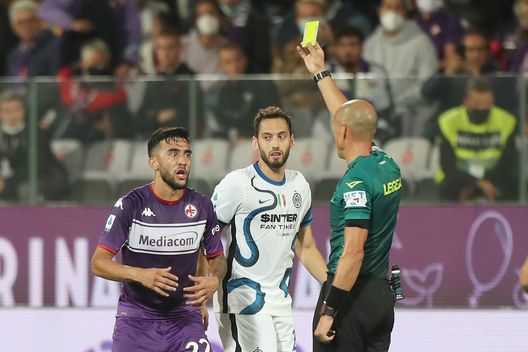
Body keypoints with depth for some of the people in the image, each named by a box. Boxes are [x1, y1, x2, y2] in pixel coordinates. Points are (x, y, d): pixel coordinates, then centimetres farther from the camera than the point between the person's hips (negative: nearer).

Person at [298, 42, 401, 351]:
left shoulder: (356, 182, -17)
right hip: (383, 294, 8)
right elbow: (352, 118, 24)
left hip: (350, 293, -8)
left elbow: (353, 252, -22)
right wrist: (320, 72, 33)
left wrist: (329, 312, -22)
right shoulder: (388, 166, 8)